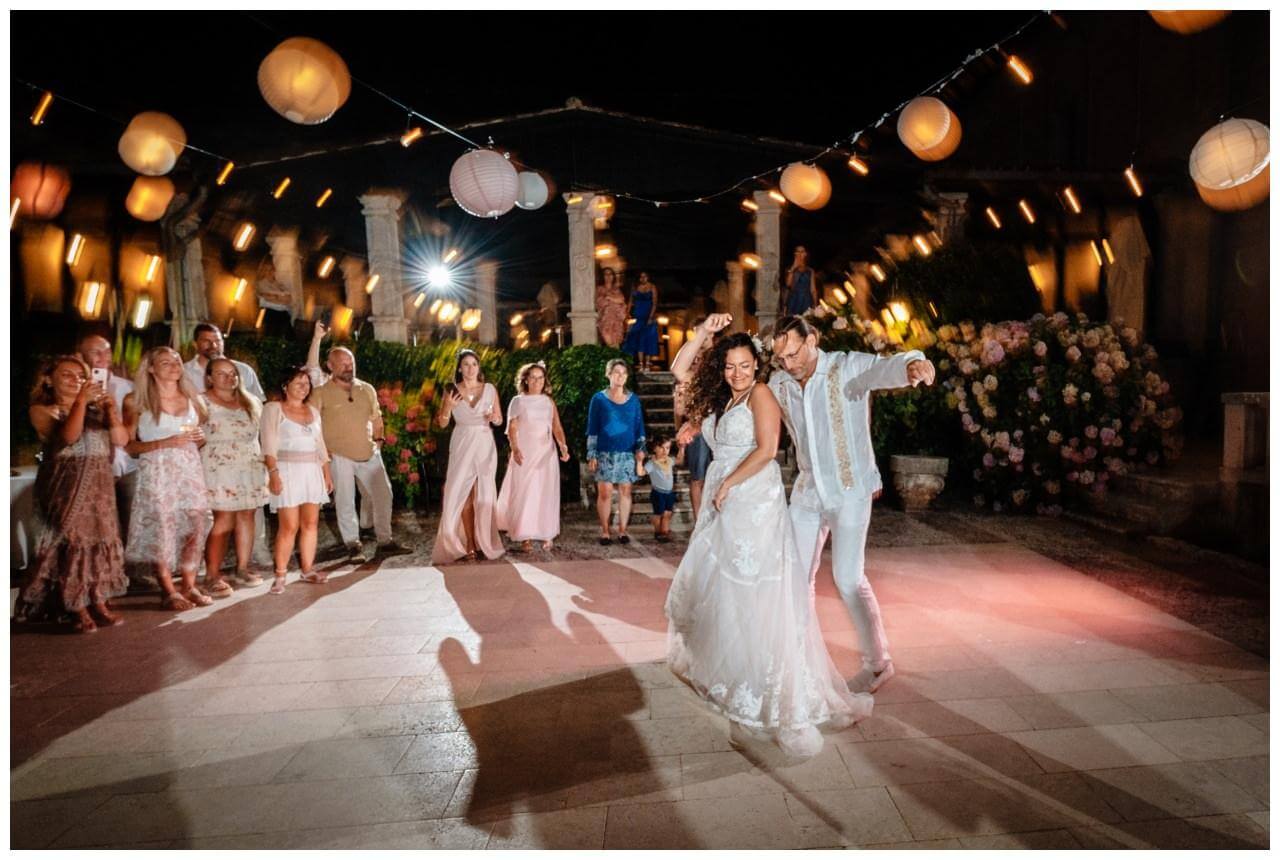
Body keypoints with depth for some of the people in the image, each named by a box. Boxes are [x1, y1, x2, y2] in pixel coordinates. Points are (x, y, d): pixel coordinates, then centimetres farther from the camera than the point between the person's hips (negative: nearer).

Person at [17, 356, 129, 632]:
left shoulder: (95, 408, 12)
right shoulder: (42, 410, 1)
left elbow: (121, 440, 2)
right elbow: (69, 436, -17)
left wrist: (111, 408, -8)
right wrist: (80, 401, -17)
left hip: (99, 484, 4)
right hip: (65, 485, -4)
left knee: (100, 539, 3)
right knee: (71, 541, -6)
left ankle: (99, 604, 10)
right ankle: (79, 610, -1)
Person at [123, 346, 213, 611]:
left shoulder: (193, 399, 14)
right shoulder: (137, 401, 1)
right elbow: (129, 445, -4)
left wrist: (200, 438, 3)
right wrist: (166, 442, -15)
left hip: (190, 468, 4)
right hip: (156, 471, -4)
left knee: (196, 525, -3)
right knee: (160, 528, -7)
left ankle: (189, 586, 9)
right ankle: (169, 592, 3)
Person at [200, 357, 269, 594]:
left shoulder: (251, 402, 17)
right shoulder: (203, 402, -1)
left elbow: (261, 432, 21)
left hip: (251, 467, 6)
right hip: (219, 468, -6)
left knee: (246, 516, 5)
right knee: (224, 520, -11)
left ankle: (243, 569, 15)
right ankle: (212, 576, -6)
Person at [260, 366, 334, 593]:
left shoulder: (313, 411, 16)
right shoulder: (273, 409, 0)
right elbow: (269, 445, -9)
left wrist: (327, 473, 15)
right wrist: (273, 473, -18)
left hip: (312, 472, 5)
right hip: (288, 471, -5)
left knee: (311, 523, 3)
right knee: (289, 526, -9)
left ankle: (307, 569, 11)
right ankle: (280, 575, -2)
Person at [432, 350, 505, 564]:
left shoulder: (490, 389, 3)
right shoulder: (451, 391, 1)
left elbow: (499, 420, 11)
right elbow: (442, 424, 2)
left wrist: (494, 418, -12)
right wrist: (448, 407, -15)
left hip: (485, 445, 1)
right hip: (462, 446, -1)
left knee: (484, 495, 1)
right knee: (464, 495, -4)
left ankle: (484, 542, 11)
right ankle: (469, 546, 1)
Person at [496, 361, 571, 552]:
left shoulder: (549, 401, 11)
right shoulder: (518, 401, 2)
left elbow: (557, 428, 6)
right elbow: (512, 429, -5)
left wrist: (563, 446, -12)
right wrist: (515, 450, -21)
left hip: (546, 454, 3)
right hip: (525, 453, -3)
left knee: (546, 494, 2)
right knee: (525, 493, -4)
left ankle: (547, 536, 8)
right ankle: (525, 537, 1)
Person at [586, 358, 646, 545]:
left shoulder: (633, 399, 9)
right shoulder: (599, 399, 2)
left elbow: (639, 426, 11)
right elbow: (592, 429, 2)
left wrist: (640, 450, 2)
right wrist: (592, 455, -3)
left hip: (627, 453, 2)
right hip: (605, 453, -2)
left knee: (625, 491, 2)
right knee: (605, 492, -4)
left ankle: (623, 530, 11)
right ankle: (605, 532, 4)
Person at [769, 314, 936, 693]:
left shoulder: (848, 367, -15)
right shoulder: (779, 383, 1)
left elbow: (888, 366, -33)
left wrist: (913, 363, -57)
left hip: (849, 492, -5)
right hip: (807, 491, 6)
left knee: (848, 579, -6)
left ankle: (878, 663, 13)